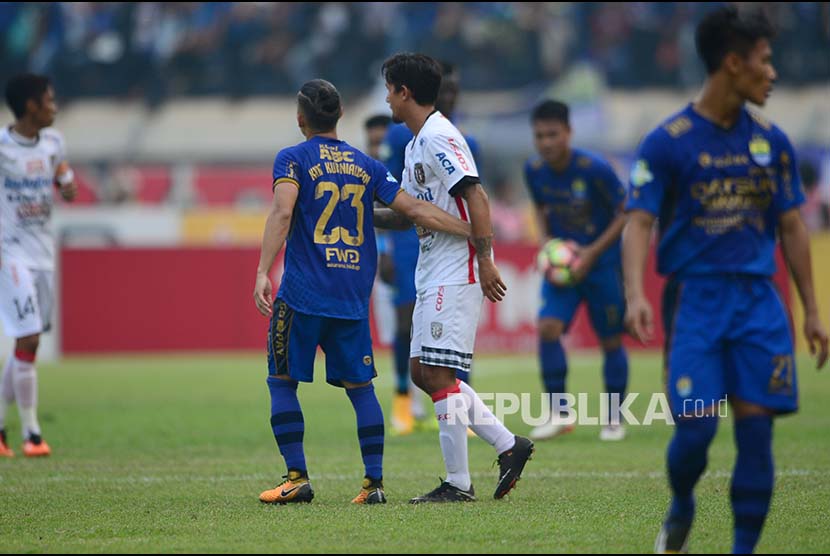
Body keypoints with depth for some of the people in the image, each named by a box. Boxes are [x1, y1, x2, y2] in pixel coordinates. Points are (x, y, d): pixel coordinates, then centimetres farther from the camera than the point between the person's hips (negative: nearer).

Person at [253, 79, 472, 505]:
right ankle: (374, 482, 3)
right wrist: (476, 233, 11)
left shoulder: (292, 159, 0)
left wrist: (263, 271, -23)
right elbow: (417, 211, 7)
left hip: (302, 294, -4)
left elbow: (282, 212, -17)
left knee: (282, 382, 6)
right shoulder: (366, 166, 12)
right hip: (353, 298, 4)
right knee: (359, 386, 9)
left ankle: (297, 478, 0)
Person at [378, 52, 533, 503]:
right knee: (422, 372, 9)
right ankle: (508, 445, 13)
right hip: (432, 275, 10)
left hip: (455, 273, -10)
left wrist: (485, 259, -25)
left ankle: (458, 483, -6)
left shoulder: (438, 137, -13)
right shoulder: (416, 144, 18)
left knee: (438, 373, -10)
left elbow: (474, 195, -21)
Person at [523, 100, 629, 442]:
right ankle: (557, 414, -7)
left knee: (611, 340, 3)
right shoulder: (534, 171, -6)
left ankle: (614, 419, 18)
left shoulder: (594, 169, -20)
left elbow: (625, 214, -11)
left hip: (602, 261, -3)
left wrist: (592, 253, -17)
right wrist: (546, 242, -4)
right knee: (548, 327, -16)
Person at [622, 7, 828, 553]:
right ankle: (681, 511, 22)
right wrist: (636, 295, -26)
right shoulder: (668, 142, -4)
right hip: (695, 298, -3)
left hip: (758, 301, 3)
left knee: (756, 428, -4)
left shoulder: (772, 141, 9)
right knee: (696, 428, -9)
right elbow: (639, 224, -9)